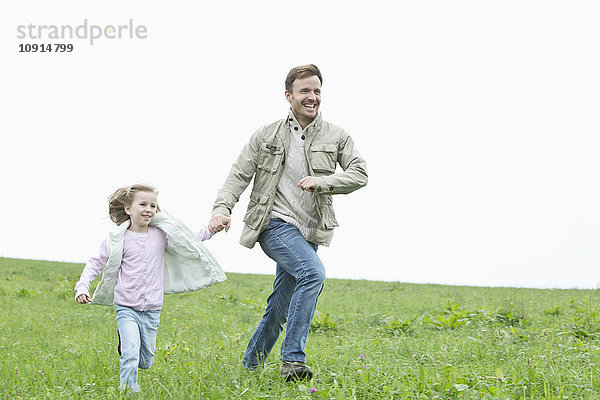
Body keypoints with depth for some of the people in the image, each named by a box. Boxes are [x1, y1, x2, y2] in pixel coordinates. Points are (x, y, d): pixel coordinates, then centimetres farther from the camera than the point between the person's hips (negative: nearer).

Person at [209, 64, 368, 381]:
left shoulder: (336, 137, 8)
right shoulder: (266, 135, 5)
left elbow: (359, 174, 1)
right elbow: (239, 174, 2)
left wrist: (321, 182, -14)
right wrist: (222, 207, -15)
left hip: (307, 233, 4)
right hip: (274, 224, -4)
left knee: (278, 310, 8)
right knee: (313, 272, -29)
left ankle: (250, 365, 28)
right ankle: (293, 359, -25)